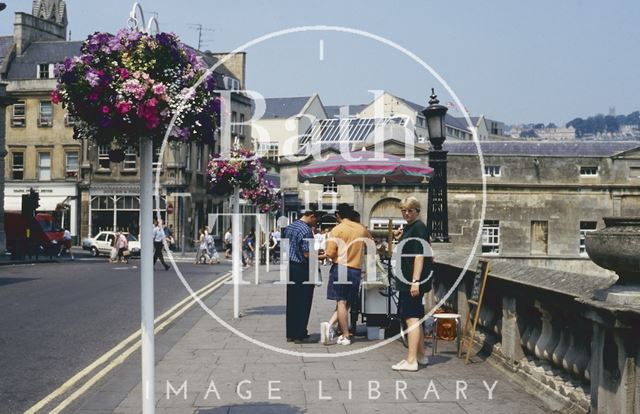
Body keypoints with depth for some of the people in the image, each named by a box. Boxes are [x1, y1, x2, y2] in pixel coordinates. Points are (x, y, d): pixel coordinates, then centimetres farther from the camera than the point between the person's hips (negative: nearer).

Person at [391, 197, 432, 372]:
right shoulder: (408, 228, 17)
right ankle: (421, 355, 27)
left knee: (411, 318, -11)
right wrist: (399, 238, 12)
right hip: (407, 281, 10)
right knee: (415, 318, 17)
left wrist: (415, 281, -24)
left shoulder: (419, 228, -13)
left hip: (413, 280, -10)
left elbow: (419, 255, -20)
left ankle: (411, 361, -11)